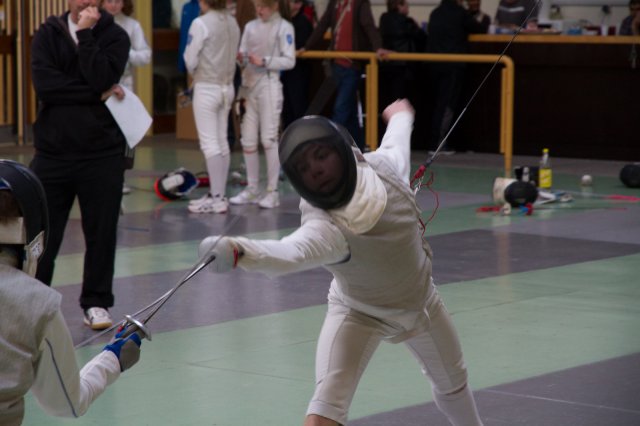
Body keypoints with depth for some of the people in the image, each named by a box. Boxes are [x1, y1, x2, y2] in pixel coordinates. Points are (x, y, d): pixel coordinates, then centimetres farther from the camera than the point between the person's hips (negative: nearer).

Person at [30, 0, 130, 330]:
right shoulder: (48, 34, 4)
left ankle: (96, 303, 17)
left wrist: (86, 34, -13)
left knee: (101, 232, 4)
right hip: (53, 151, 0)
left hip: (103, 153, 0)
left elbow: (101, 79, -16)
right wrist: (98, 94, -14)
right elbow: (44, 83, -12)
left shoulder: (115, 36, 2)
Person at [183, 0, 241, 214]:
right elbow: (233, 56, 9)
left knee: (210, 144, -5)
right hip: (227, 86, 7)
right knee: (222, 142, 11)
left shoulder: (201, 23, -15)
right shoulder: (232, 22, 5)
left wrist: (195, 73, 9)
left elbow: (190, 60, -11)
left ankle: (217, 198, -6)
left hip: (207, 88, -7)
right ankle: (218, 195, 17)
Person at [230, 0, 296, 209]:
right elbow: (243, 57, 9)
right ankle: (252, 189, 15)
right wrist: (240, 58, -13)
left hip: (269, 86, -5)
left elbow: (289, 61, -10)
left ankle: (272, 192, -2)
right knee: (248, 140, 6)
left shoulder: (284, 27, -5)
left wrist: (264, 61, -20)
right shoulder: (250, 26, 10)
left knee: (268, 139, -7)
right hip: (249, 84, 5)